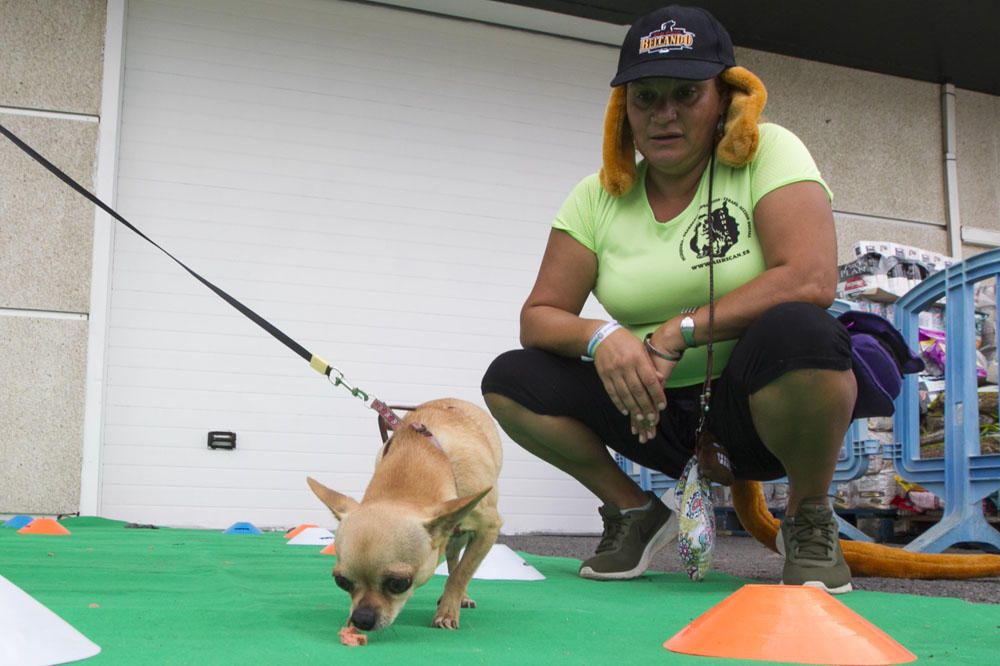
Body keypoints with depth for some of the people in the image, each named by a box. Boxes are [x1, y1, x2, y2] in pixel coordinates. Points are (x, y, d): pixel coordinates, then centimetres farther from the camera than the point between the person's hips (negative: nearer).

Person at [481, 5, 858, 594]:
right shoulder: (599, 197, 0)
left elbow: (811, 281, -25)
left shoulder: (768, 154, -11)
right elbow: (539, 317, -3)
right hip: (653, 410, 4)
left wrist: (679, 333, -24)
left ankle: (810, 521, -10)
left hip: (755, 401, -4)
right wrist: (600, 336, -26)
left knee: (798, 332, -37)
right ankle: (634, 512, 8)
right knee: (509, 382, -12)